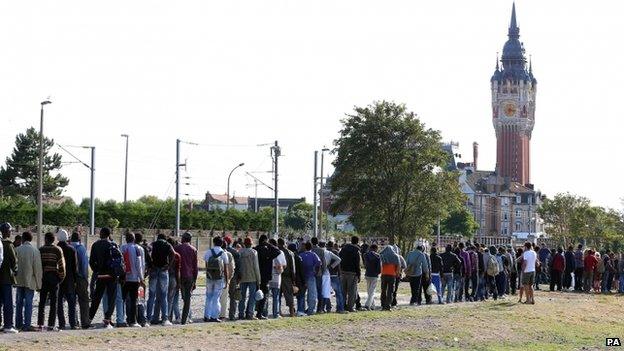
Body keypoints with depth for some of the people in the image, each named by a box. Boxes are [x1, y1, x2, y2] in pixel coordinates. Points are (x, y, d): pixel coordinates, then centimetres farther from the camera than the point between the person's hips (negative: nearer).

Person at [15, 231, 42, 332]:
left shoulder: (17, 250, -1)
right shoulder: (35, 251, -8)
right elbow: (37, 269, -7)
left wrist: (15, 279, 14)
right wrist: (38, 284, 0)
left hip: (19, 281, 3)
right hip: (30, 281, -3)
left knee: (19, 302, 13)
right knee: (28, 303, -1)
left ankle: (19, 324, 16)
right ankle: (27, 325, -5)